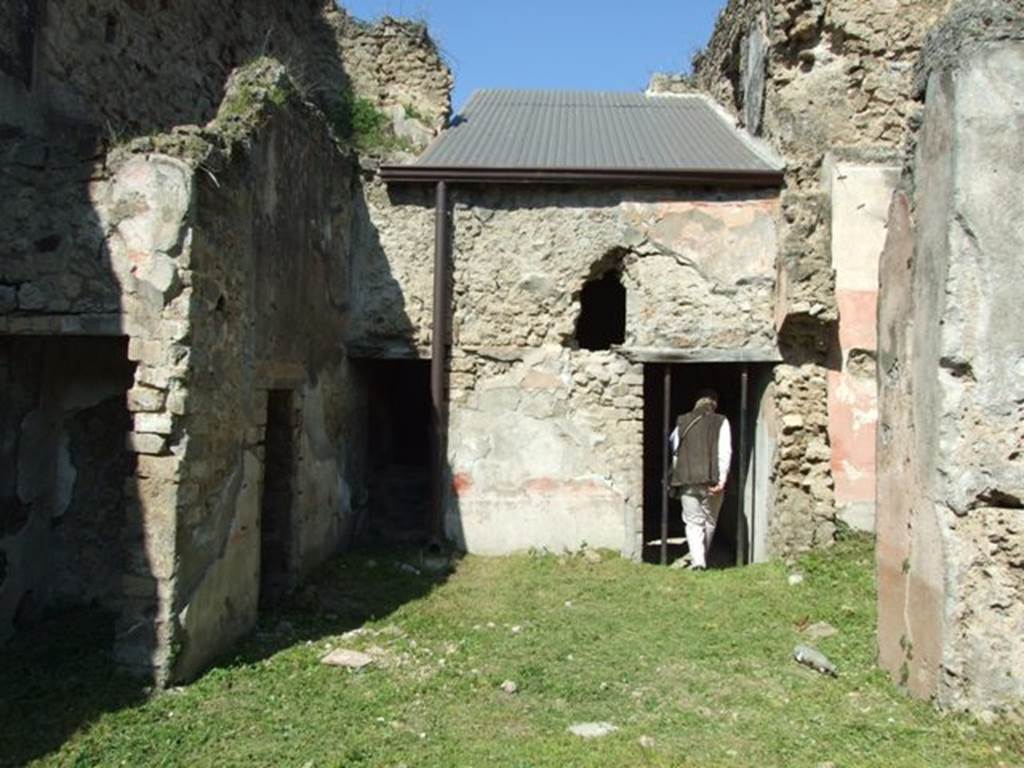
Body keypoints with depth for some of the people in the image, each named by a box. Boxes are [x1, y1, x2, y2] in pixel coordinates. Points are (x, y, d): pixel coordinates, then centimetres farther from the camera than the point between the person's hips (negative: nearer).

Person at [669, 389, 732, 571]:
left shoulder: (682, 422, 8)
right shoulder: (721, 422, 2)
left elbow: (675, 451, 10)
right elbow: (724, 452, -7)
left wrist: (677, 476, 19)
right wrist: (722, 480, -9)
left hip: (687, 480, 1)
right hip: (711, 480, -1)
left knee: (693, 522, 5)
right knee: (709, 521, 16)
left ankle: (697, 560, -8)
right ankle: (703, 558, 24)